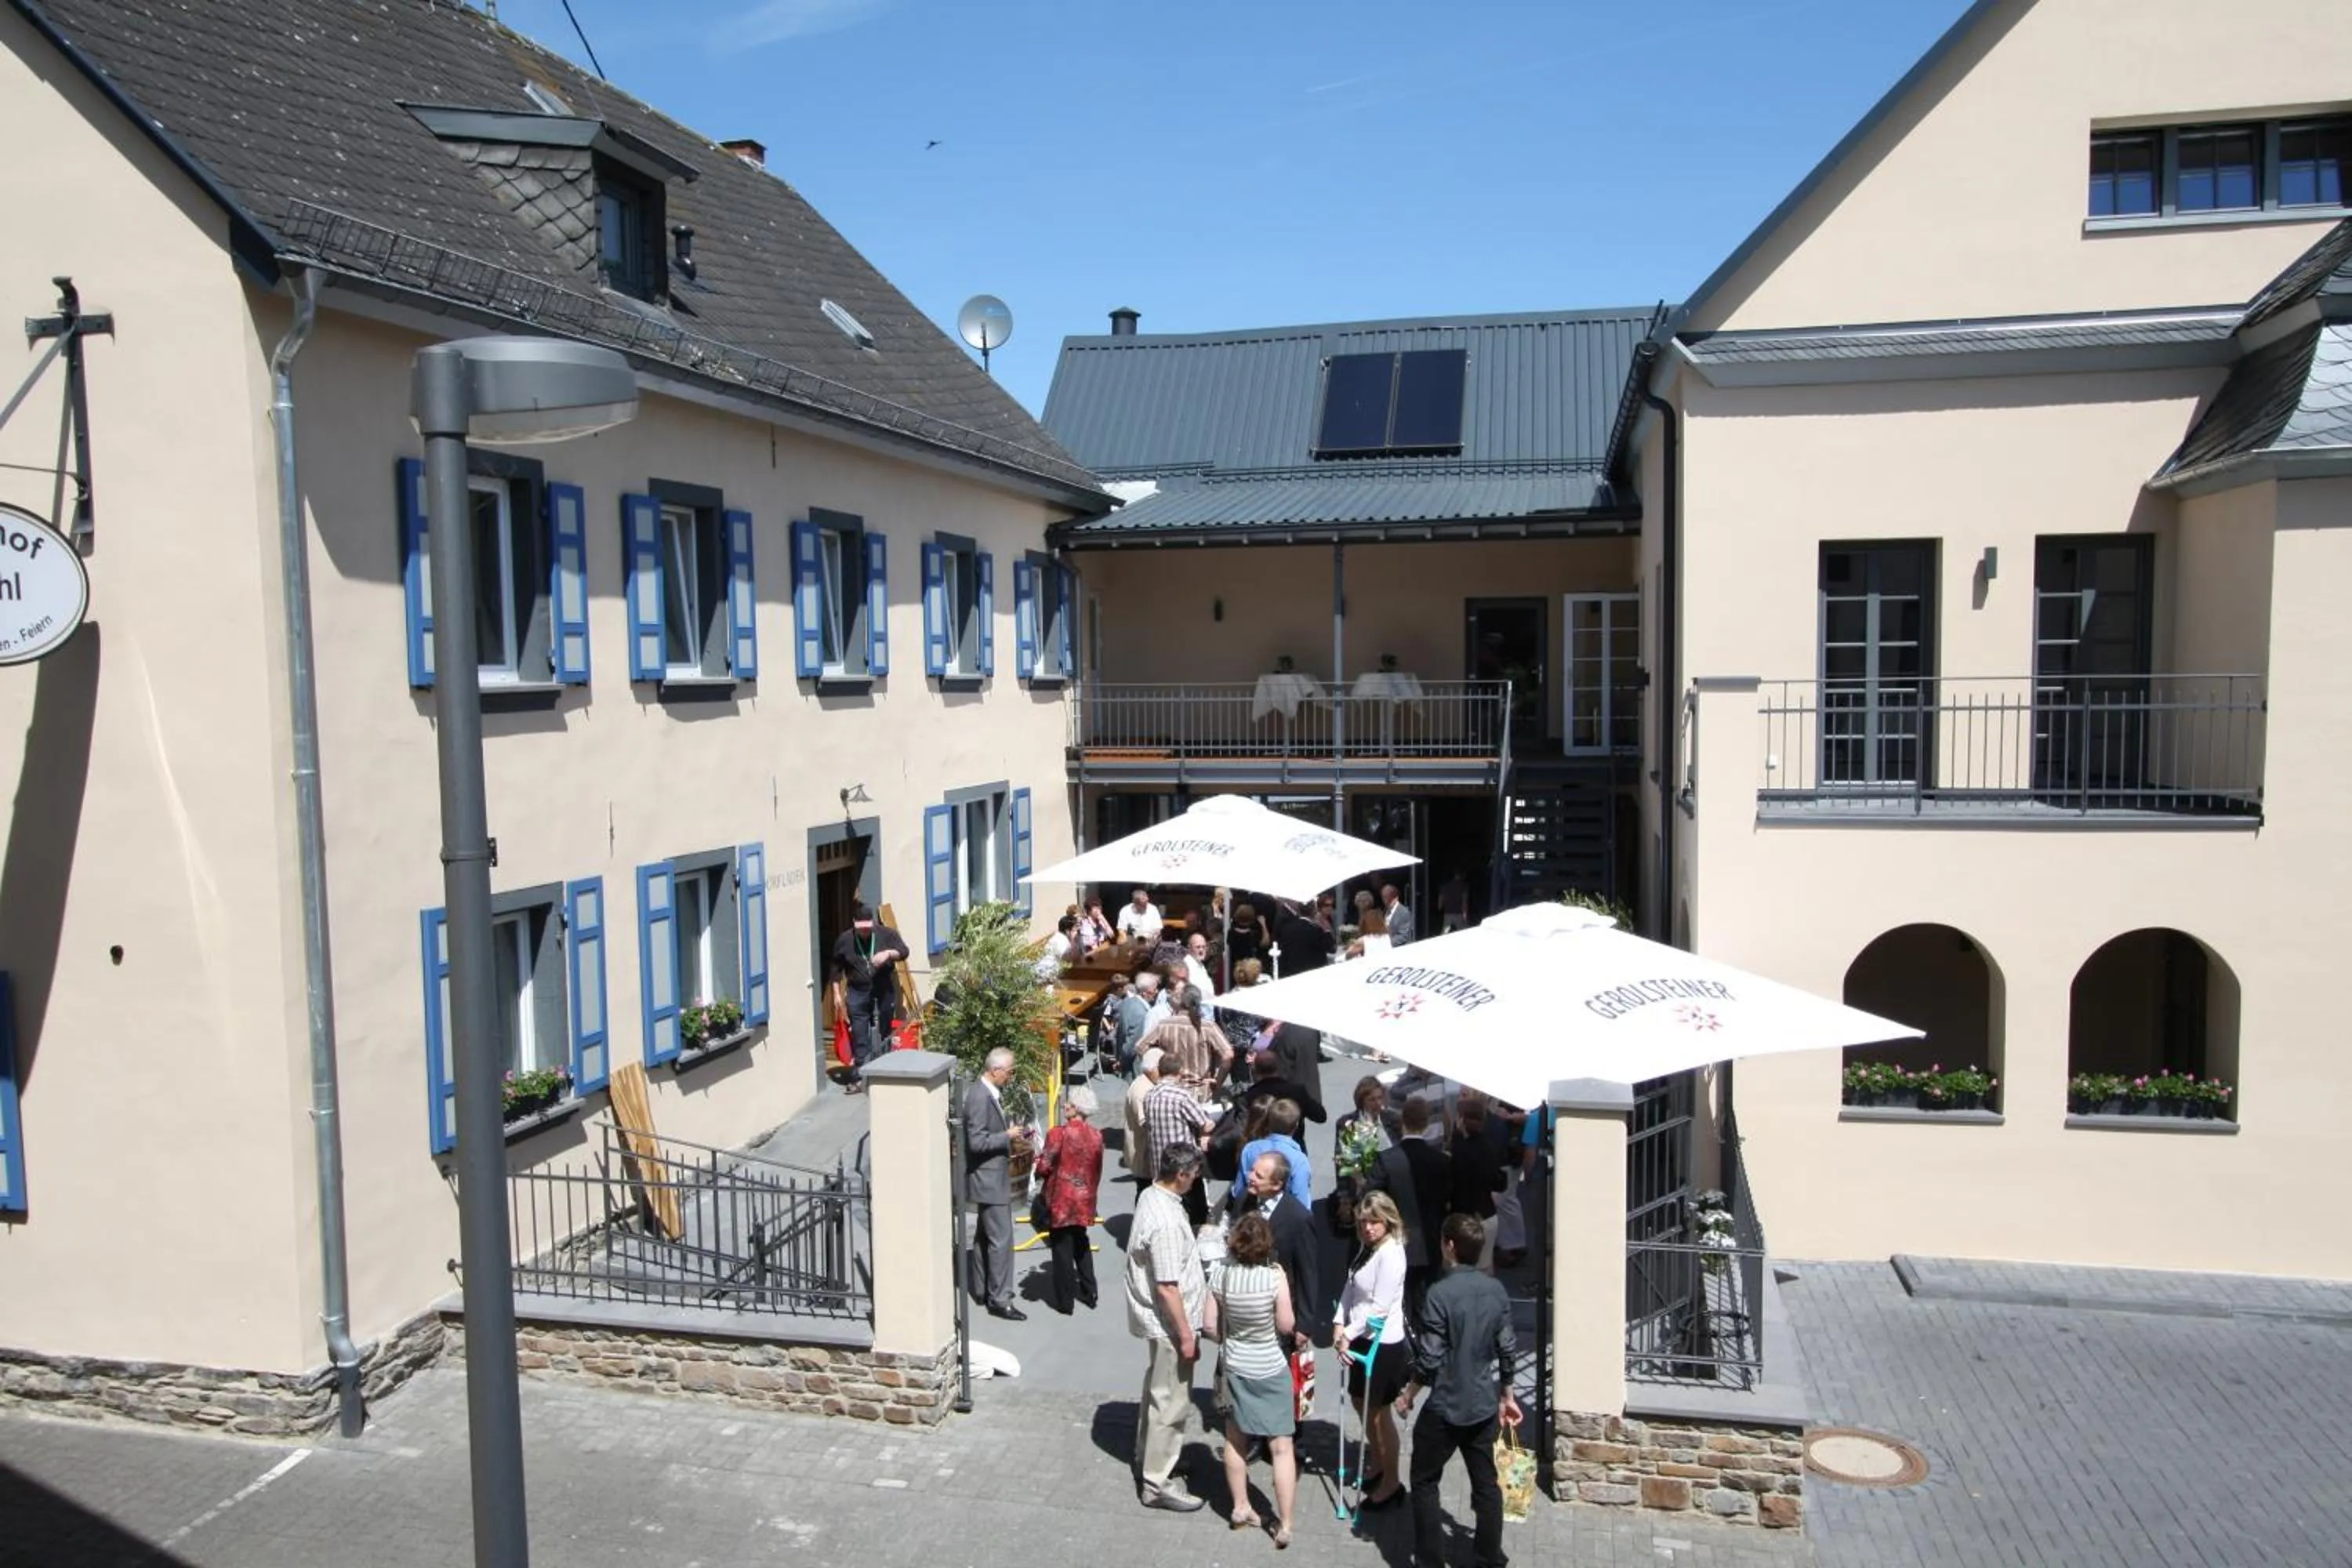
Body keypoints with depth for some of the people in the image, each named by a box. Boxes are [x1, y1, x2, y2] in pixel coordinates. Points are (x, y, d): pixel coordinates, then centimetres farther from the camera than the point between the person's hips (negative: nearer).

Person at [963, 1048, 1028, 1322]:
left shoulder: (988, 1092, 7)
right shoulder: (980, 1098, -23)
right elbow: (977, 1142, -26)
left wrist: (1007, 1146, 12)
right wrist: (1008, 1137, -19)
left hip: (990, 1174, 11)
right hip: (988, 1178, -11)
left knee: (986, 1235, 20)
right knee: (1001, 1239, -6)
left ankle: (985, 1287, 31)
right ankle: (999, 1299, 0)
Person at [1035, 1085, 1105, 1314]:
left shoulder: (1058, 1134, -17)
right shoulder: (1096, 1136, -1)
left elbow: (1044, 1167, -16)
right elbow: (1097, 1171, 7)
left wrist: (1039, 1166, 6)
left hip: (1061, 1201, -5)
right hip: (1085, 1200, 5)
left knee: (1062, 1248, 5)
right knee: (1081, 1244, 22)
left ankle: (1064, 1301, 11)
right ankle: (1088, 1293, 27)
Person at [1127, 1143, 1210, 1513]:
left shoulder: (1150, 1195, -1)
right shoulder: (1167, 1222, -31)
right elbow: (1167, 1287, -27)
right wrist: (1186, 1334, -19)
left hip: (1155, 1319, 10)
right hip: (1169, 1324, -10)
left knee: (1157, 1391, 25)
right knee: (1170, 1402, 4)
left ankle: (1148, 1458, 41)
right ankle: (1157, 1483, 15)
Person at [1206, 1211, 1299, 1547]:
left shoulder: (1222, 1274, -13)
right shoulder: (1275, 1276, -23)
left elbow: (1211, 1326, -5)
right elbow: (1286, 1326, -15)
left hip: (1234, 1367, 3)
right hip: (1272, 1369, -3)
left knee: (1235, 1440, 21)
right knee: (1282, 1447, 6)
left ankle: (1240, 1508, 32)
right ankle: (1284, 1524, 7)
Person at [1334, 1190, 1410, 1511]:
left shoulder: (1391, 1254, -22)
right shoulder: (1368, 1249, 4)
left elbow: (1379, 1307, -23)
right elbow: (1351, 1288, 8)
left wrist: (1349, 1334, -17)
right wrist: (1339, 1323, -4)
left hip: (1383, 1343, -9)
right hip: (1362, 1338, 9)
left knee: (1379, 1413, 4)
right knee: (1361, 1402, 22)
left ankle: (1391, 1482, 19)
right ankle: (1377, 1464, 41)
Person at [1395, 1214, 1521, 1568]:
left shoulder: (1441, 1293, -19)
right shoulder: (1497, 1290, -1)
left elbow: (1430, 1358, -17)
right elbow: (1507, 1349, 5)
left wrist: (1408, 1393, -2)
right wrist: (1507, 1396, 17)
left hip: (1445, 1407, -6)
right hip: (1484, 1405, 6)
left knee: (1424, 1481, 10)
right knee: (1486, 1483, 14)